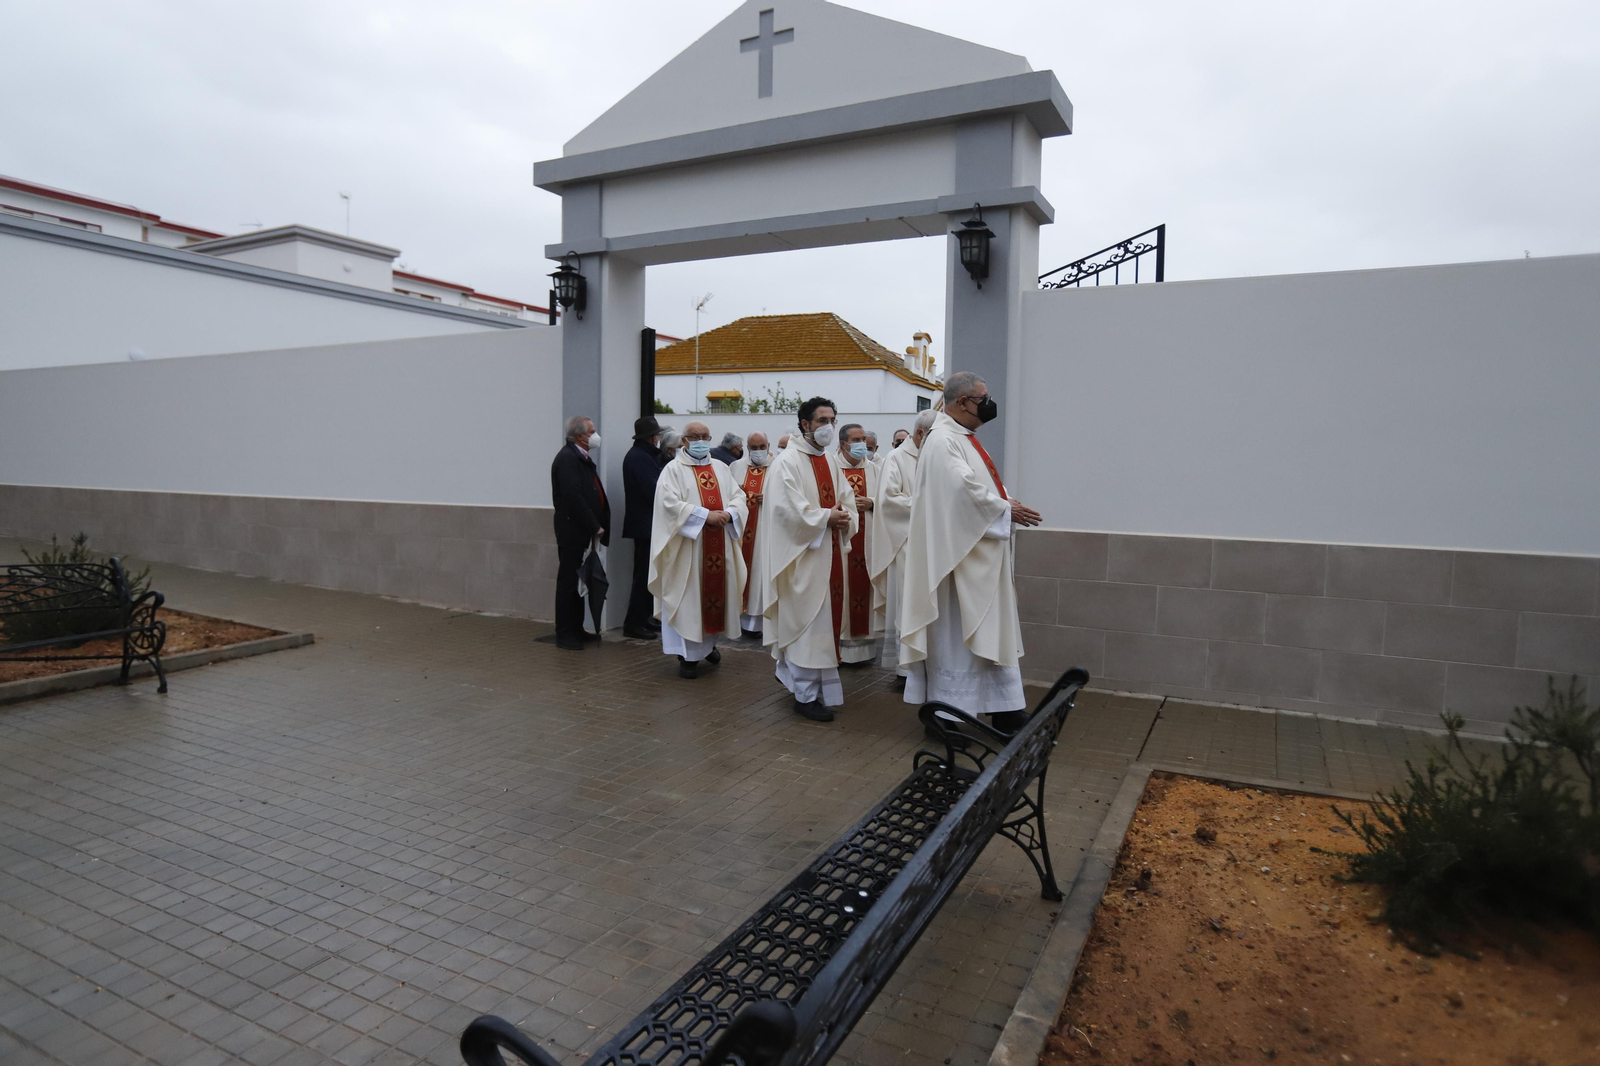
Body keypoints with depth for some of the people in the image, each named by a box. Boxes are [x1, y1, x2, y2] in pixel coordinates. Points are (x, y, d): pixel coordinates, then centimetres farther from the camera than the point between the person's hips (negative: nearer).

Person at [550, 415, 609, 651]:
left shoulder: (581, 457, 16)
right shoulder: (567, 458, -15)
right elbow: (573, 498, -23)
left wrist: (598, 525, 9)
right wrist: (594, 527, -18)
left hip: (583, 531, 10)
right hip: (572, 531, -10)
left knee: (579, 580, 15)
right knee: (569, 581, -3)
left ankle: (576, 628, 24)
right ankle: (564, 634, 4)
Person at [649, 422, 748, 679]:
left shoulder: (721, 468, 13)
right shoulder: (673, 469, -4)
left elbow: (738, 496, 9)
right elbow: (670, 503, -16)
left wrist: (727, 514, -12)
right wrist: (705, 515, -20)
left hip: (719, 547, 5)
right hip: (688, 547, -5)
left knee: (717, 590, 12)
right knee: (689, 596, -3)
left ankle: (709, 642, 30)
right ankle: (688, 654, 3)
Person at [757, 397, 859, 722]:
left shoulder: (831, 460, 13)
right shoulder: (787, 462, -12)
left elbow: (847, 498, 14)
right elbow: (788, 509, -21)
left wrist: (846, 518, -7)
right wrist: (827, 517, -17)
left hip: (830, 554, 8)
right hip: (803, 555, -8)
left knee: (825, 618, 14)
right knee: (808, 623, -5)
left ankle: (815, 683, 29)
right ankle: (806, 694, 5)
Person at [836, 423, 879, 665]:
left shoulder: (874, 469, 11)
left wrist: (871, 504, -10)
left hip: (866, 540, 4)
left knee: (863, 587, 6)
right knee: (840, 589, -2)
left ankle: (864, 641, 16)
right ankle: (837, 642, 7)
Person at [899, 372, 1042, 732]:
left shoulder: (961, 438, 15)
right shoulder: (943, 441, -16)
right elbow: (963, 490, -25)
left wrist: (1008, 505, 2)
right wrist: (1007, 509, -13)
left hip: (981, 559, 11)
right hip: (958, 557, -11)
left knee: (989, 633, 14)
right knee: (954, 635, -1)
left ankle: (1006, 714, 22)